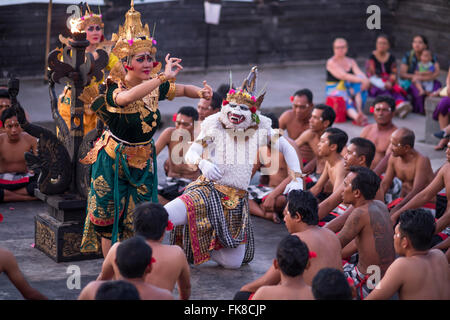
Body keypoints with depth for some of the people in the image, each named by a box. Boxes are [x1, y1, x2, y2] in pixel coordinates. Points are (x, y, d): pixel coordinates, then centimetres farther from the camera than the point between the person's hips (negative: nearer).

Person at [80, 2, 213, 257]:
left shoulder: (153, 87, -4)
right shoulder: (115, 89, -21)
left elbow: (182, 89, 8)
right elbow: (127, 97, -45)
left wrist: (201, 91, -16)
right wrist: (164, 77, -49)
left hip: (143, 162, 5)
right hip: (114, 161, -4)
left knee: (138, 220, 8)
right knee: (110, 218, 5)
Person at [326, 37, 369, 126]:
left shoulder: (351, 61, 14)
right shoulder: (331, 62, -6)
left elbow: (359, 73, -4)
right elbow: (344, 76, -20)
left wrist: (365, 80, -29)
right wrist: (362, 80, -31)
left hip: (349, 89, 6)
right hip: (334, 90, -6)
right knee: (346, 100, -37)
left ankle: (359, 112, -36)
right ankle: (356, 117, -67)